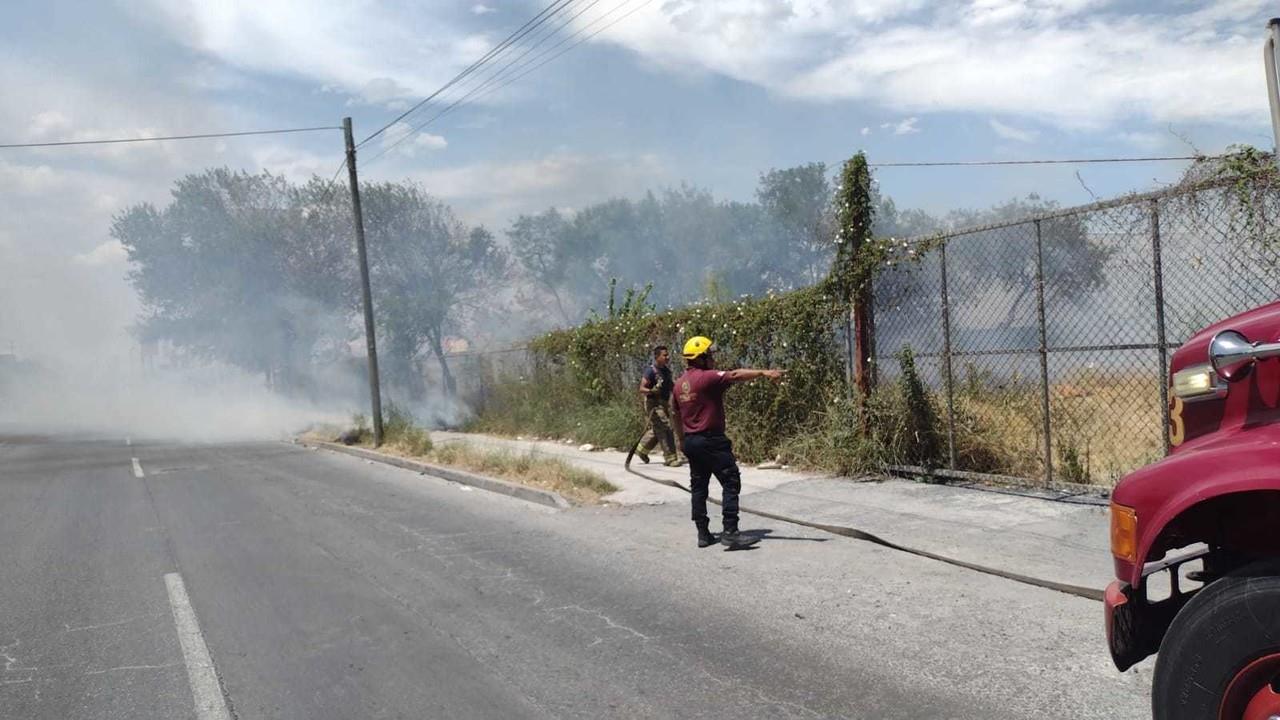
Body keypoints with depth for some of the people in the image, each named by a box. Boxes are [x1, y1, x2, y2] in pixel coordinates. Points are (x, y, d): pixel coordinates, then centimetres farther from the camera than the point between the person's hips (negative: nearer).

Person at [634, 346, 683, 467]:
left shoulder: (666, 370, 9)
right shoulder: (651, 371, -14)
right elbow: (642, 389, -16)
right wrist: (651, 391, -34)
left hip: (664, 403, 8)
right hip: (654, 404, -8)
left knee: (656, 430, 16)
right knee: (665, 429, -11)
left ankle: (641, 450, 34)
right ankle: (670, 458, -5)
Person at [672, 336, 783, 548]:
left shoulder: (679, 384, 11)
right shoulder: (707, 377, -14)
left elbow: (677, 414, 17)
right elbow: (735, 375, -26)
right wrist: (764, 373, -33)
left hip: (690, 441, 8)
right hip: (711, 440, -8)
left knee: (698, 487, 12)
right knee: (731, 483, -4)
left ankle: (703, 534, 15)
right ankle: (730, 531, -10)